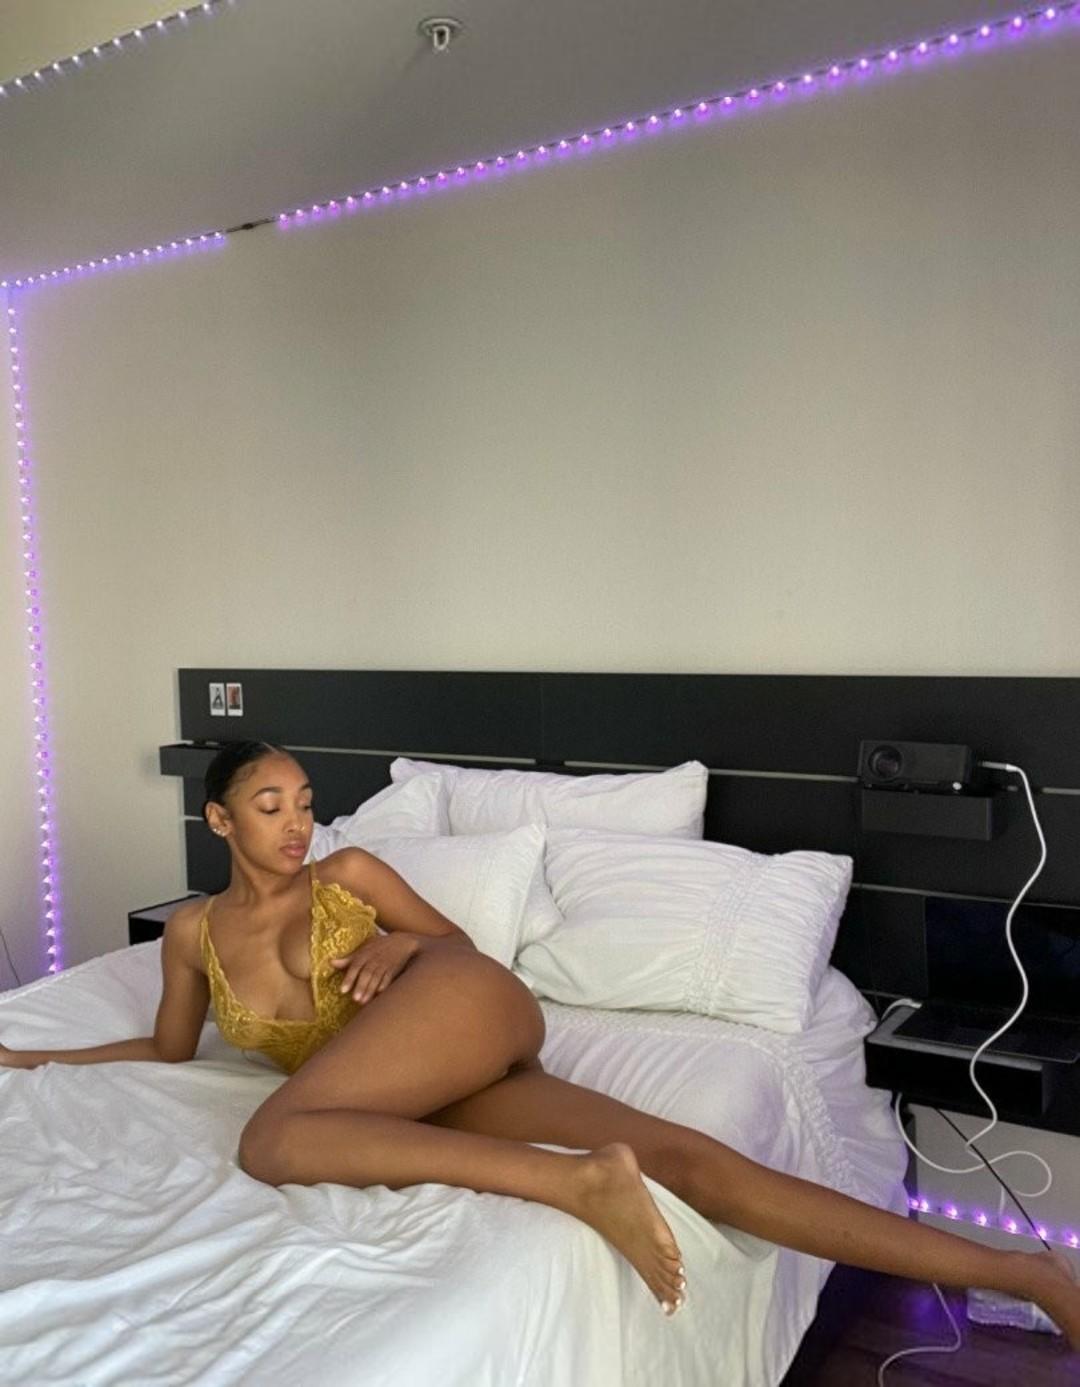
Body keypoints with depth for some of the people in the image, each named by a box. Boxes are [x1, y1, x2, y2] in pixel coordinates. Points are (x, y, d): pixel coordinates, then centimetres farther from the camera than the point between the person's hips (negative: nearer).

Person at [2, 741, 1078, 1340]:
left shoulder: (348, 872, 13)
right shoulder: (193, 930, 20)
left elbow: (462, 942, 15)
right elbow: (171, 1049, 25)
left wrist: (406, 941, -6)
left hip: (468, 1006, -2)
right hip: (425, 1102, 2)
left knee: (271, 1145, -29)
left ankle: (584, 1180, -33)